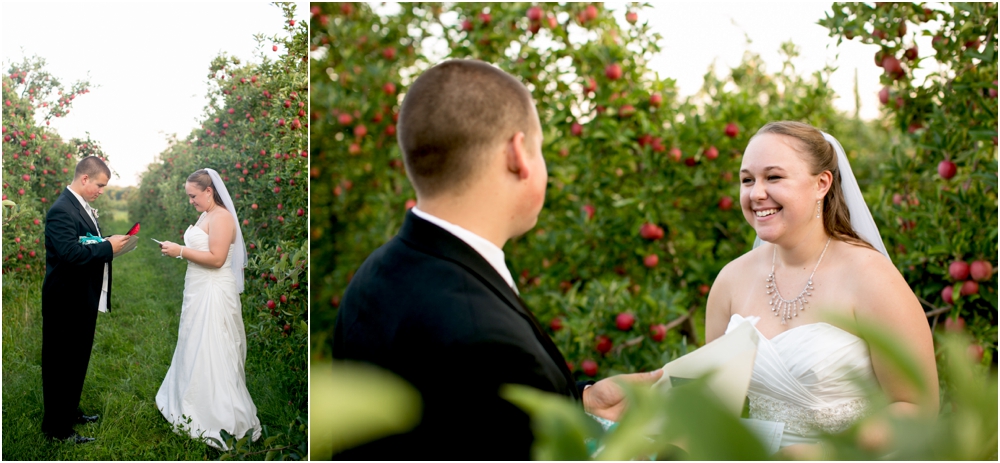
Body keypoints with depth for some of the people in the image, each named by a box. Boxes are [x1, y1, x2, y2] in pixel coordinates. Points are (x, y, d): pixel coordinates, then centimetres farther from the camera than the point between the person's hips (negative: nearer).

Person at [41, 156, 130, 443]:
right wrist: (108, 247, -24)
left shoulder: (83, 207, 10)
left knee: (77, 360, 21)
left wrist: (111, 244, 2)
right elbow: (70, 253, -31)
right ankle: (57, 427, 10)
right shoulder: (62, 210, -21)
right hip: (66, 303, -10)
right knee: (61, 363, 1)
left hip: (83, 300, 10)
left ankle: (70, 411, 35)